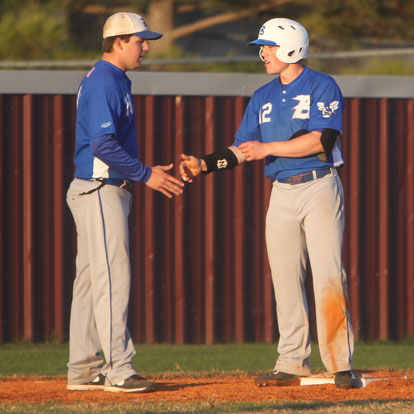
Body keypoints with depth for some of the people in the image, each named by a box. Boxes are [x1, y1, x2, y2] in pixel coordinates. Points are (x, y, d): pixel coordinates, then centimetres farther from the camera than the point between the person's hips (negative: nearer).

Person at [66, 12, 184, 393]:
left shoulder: (113, 81, 18)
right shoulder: (104, 83, -15)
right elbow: (103, 145, -23)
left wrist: (147, 172, 14)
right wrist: (146, 174, -18)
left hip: (100, 191, 11)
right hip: (100, 193, -11)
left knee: (91, 280, 11)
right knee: (112, 278, -11)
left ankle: (83, 371, 14)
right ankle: (118, 371, -13)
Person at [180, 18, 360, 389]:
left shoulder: (322, 87, -5)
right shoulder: (263, 98, 14)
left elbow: (321, 139, -18)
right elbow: (242, 150, 12)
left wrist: (268, 148, -16)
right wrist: (204, 164, -3)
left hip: (320, 189, -6)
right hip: (281, 194, 6)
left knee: (328, 277, -12)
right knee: (285, 279, 4)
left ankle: (341, 365, -11)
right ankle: (292, 362, 9)